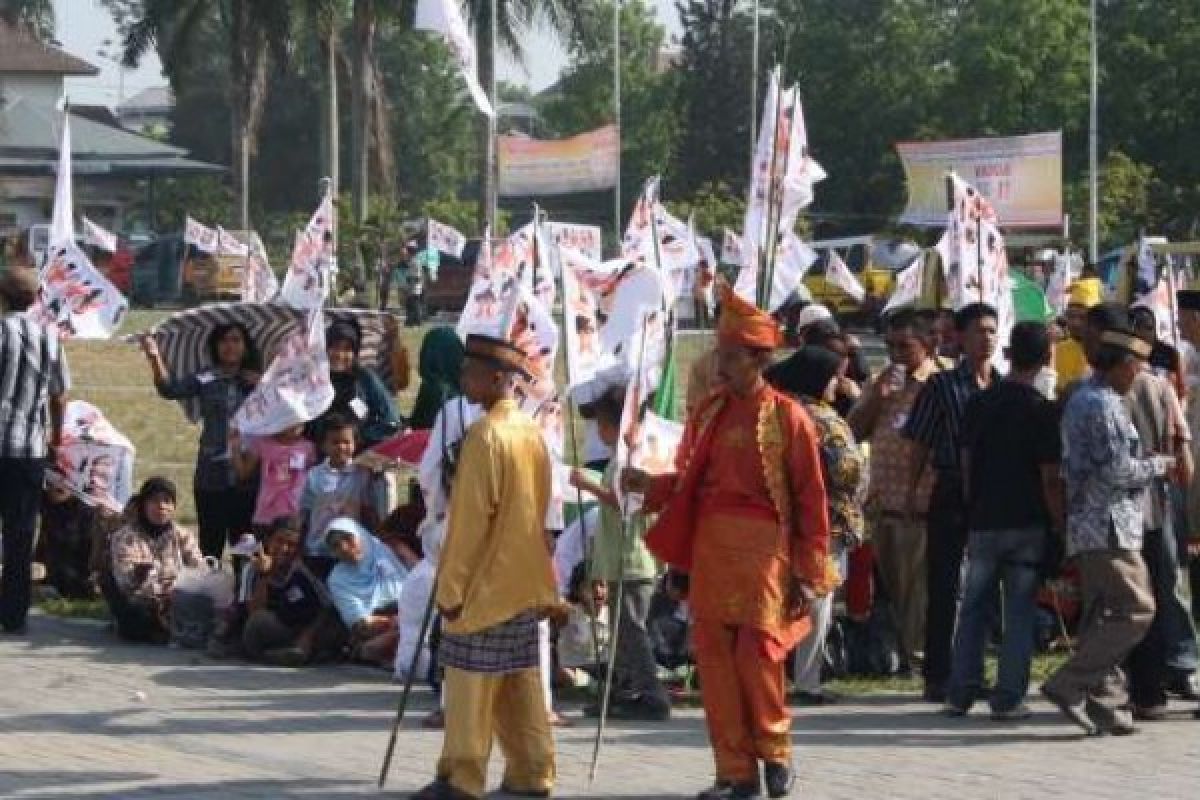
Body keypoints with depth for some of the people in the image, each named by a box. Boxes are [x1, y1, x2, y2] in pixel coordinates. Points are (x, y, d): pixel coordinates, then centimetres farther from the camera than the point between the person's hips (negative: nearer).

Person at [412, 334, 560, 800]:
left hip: (485, 582, -8)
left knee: (471, 681, -5)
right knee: (520, 682, 10)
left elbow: (470, 518, -17)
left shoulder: (485, 434, -15)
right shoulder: (532, 433, 11)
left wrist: (451, 586, -14)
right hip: (524, 582, 8)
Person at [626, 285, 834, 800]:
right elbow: (688, 480, 14)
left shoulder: (786, 417, -4)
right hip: (709, 546, 5)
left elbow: (811, 500, -3)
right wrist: (649, 486, -7)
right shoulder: (708, 413, 10)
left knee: (757, 654, -11)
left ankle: (775, 752, 13)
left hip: (763, 550, -5)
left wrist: (808, 573, -6)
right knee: (714, 658, 3)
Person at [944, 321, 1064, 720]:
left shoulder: (978, 404, 4)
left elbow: (967, 464, 9)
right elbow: (1050, 478, -11)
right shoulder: (1043, 411, -10)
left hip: (982, 521, 4)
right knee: (1020, 613, 2)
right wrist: (1059, 523, -2)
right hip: (1027, 523, -4)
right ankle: (1008, 698, 0)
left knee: (973, 610, 11)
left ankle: (960, 694, 10)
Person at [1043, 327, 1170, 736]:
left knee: (1103, 618, 10)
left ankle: (1105, 706, 9)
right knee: (1135, 610, -11)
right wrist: (1157, 465, -2)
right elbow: (1118, 471, -19)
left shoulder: (1079, 399, 18)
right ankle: (1070, 685, -15)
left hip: (1086, 529, 11)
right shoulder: (1103, 404, -14)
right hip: (1109, 526, -11)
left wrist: (1145, 462, 19)